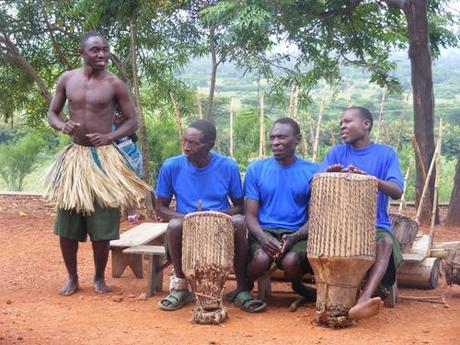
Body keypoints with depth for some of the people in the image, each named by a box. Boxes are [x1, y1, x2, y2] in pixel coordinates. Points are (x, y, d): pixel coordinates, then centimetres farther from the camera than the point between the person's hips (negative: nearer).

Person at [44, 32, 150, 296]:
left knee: (102, 223, 0)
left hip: (104, 157, -3)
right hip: (74, 156, 3)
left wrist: (110, 136, -16)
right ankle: (72, 278, 21)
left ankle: (100, 278, 19)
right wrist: (63, 126, -11)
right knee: (67, 223, 5)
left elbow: (133, 121, 1)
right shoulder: (67, 79, 3)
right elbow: (52, 113, 11)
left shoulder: (115, 84, -4)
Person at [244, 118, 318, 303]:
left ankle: (297, 286, 6)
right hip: (263, 231, 0)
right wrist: (262, 237, -20)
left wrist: (294, 238, -18)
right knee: (262, 258, -33)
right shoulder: (256, 169, 5)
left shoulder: (312, 172, 4)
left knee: (290, 261, -32)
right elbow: (250, 215, 2)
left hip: (297, 233, 0)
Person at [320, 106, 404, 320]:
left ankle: (363, 301, -52)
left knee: (385, 242, -34)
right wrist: (327, 174, -25)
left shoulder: (386, 154, 6)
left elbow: (397, 191, -9)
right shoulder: (337, 153, 12)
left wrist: (370, 178, -28)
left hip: (376, 225, -2)